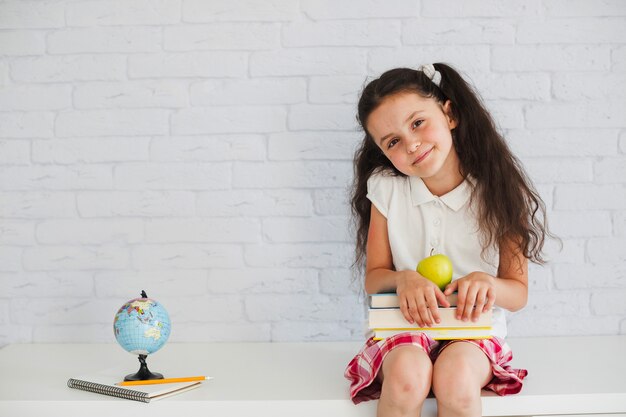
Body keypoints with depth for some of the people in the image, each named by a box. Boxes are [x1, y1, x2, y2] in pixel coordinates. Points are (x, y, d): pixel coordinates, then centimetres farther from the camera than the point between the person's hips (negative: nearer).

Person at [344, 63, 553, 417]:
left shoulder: (496, 192, -6)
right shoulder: (386, 188, -2)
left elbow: (519, 294, 0)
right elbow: (373, 277, 2)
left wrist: (487, 283, -23)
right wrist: (403, 278, -20)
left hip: (475, 328, 0)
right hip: (406, 326, 1)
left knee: (456, 377, -33)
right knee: (407, 374, -33)